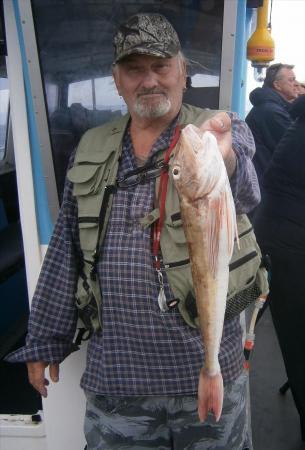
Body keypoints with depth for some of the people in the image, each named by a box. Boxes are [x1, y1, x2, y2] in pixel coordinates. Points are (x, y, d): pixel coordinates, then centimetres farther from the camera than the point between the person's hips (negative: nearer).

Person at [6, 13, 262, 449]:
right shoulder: (92, 148, 4)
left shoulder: (223, 132, -5)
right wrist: (44, 340, 7)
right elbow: (65, 251, 7)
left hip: (206, 367, -1)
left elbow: (244, 192, -28)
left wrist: (221, 163, -52)